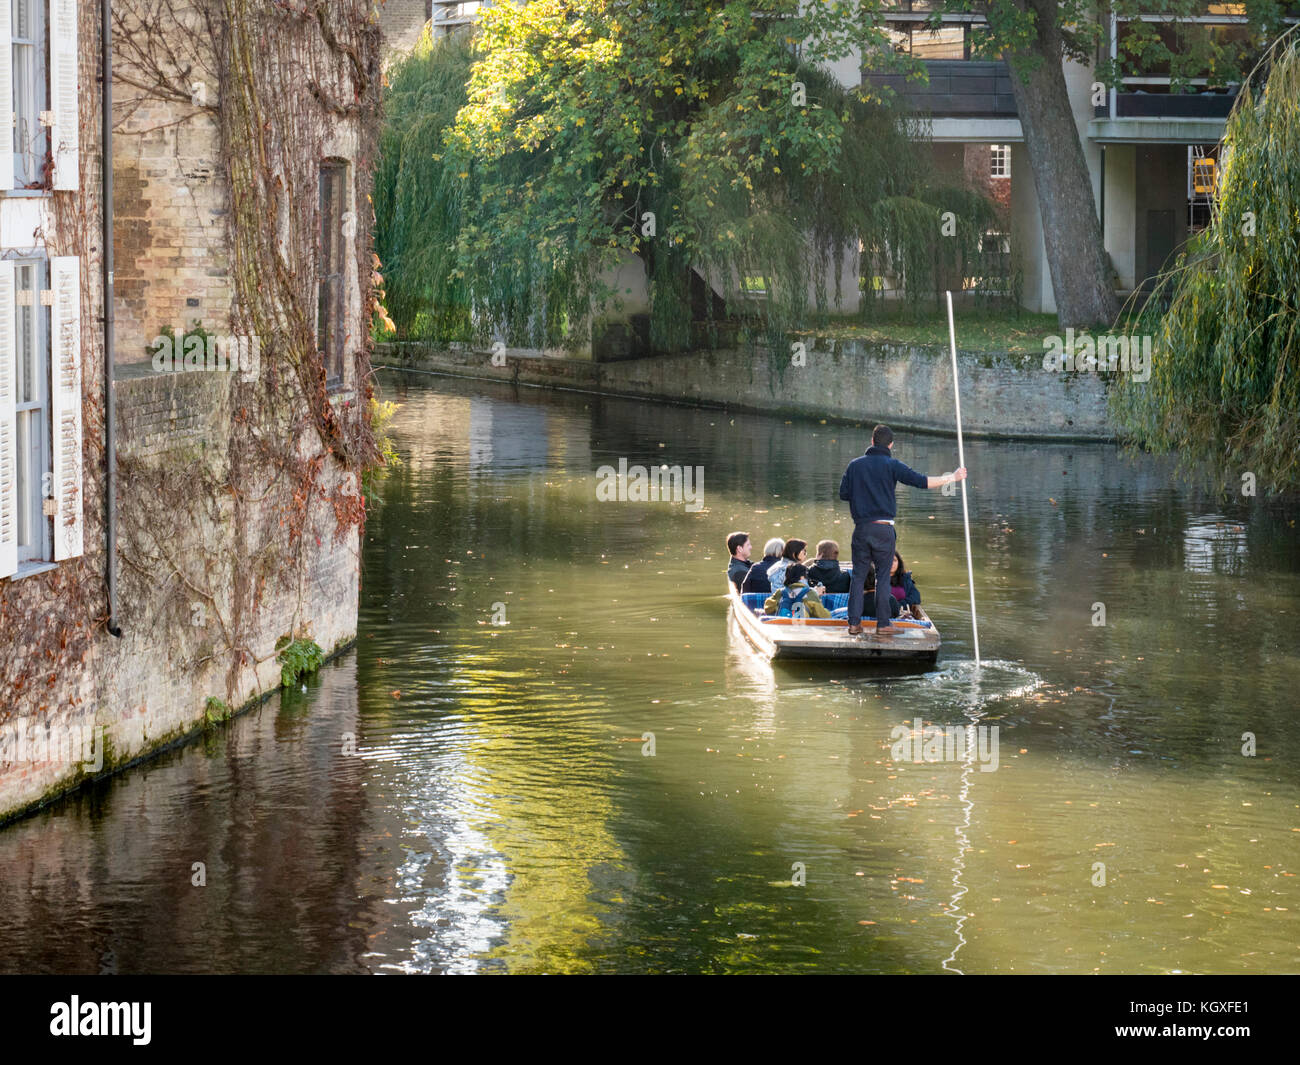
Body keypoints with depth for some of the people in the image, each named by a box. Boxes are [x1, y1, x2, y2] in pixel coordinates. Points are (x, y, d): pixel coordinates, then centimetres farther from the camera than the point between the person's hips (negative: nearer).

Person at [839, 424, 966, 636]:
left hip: (861, 528, 2)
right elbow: (921, 481, -11)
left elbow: (843, 493, 6)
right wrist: (953, 477, -3)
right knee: (883, 576, 5)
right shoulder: (891, 465, -5)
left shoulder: (855, 465, 6)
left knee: (858, 575, 9)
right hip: (883, 529, -2)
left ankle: (854, 622, 5)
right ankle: (883, 624, 5)